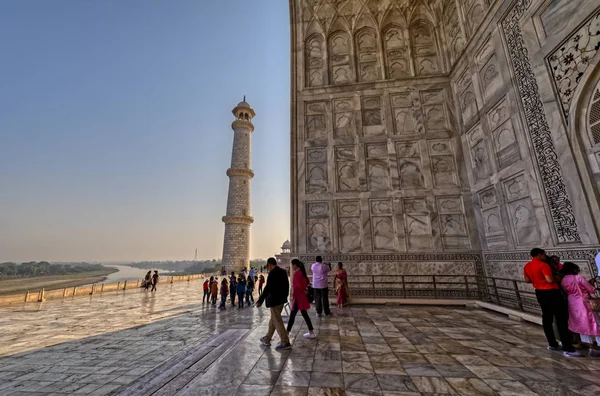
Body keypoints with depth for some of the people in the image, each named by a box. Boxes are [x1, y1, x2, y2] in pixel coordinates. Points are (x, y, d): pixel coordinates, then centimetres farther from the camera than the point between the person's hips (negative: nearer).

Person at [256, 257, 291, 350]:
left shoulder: (272, 273, -19)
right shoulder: (283, 271, 6)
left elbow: (267, 288, -22)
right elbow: (286, 285, 13)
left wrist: (260, 301, -16)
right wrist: (285, 296, 23)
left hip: (274, 301, -9)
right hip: (281, 299, 9)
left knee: (277, 321, 1)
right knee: (273, 319, 19)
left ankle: (285, 342, 5)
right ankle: (267, 339, 32)